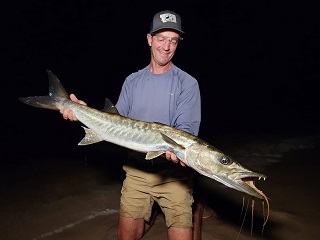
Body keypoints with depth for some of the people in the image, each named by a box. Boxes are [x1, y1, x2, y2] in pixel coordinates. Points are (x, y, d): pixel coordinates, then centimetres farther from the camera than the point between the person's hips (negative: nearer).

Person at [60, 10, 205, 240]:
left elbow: (187, 129, -11)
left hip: (173, 171, -3)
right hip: (137, 169, 3)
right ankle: (151, 213, 34)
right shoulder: (132, 81, 8)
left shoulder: (187, 83, -4)